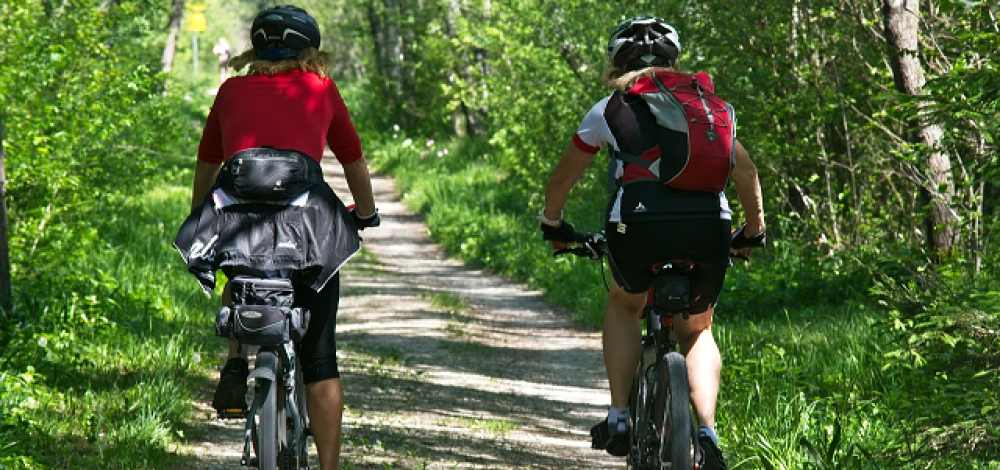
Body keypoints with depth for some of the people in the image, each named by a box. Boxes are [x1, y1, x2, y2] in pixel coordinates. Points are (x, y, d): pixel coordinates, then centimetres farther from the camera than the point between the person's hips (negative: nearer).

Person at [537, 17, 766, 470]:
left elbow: (560, 179, 32)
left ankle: (619, 418, 19)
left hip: (638, 219, -1)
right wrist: (754, 233, 40)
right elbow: (745, 169, 27)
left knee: (624, 304, 30)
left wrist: (553, 226, 50)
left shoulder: (608, 109, 22)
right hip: (709, 224, 1)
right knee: (696, 330, 25)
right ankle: (707, 433, 5)